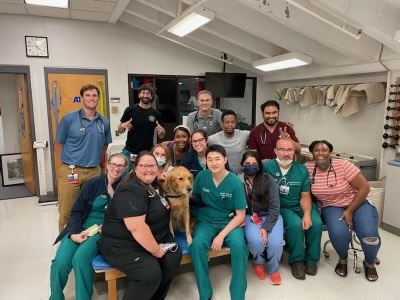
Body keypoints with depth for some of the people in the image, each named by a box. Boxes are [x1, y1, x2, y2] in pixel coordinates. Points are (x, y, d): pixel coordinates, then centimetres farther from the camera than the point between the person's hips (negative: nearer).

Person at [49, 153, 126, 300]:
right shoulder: (93, 183, -1)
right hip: (80, 228, 2)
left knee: (80, 258, -30)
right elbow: (76, 211, 1)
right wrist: (75, 233, -12)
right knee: (60, 262, -20)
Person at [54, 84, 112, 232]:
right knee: (66, 211, 4)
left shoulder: (104, 122, 4)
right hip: (70, 171, -3)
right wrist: (69, 161, 0)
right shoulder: (68, 118, -6)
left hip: (94, 171, 3)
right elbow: (58, 144, 2)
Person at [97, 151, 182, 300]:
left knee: (174, 256, -11)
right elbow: (136, 227, -31)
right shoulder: (130, 190, -22)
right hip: (122, 244, -8)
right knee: (150, 273, -27)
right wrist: (156, 251, -22)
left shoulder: (154, 185, 7)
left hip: (153, 238, 9)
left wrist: (168, 235, 13)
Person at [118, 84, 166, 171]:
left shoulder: (156, 114, 3)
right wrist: (123, 126, -17)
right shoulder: (130, 110, -1)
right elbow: (120, 130, 4)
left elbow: (161, 136, 9)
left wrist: (161, 130, -12)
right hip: (129, 151, -1)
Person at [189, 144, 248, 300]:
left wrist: (222, 235, -18)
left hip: (230, 221, -1)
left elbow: (240, 215, -9)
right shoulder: (201, 176, -5)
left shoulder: (235, 182, -12)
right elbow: (193, 197, 12)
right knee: (197, 244, -29)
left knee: (238, 245, -31)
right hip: (207, 221, 2)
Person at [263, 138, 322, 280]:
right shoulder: (267, 167, -14)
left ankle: (311, 259, 5)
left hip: (302, 206, 4)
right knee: (295, 224, -29)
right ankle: (297, 260, -3)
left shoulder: (302, 169, 0)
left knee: (316, 223, -21)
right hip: (281, 208, -4)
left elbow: (305, 196, 1)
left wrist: (307, 214, -14)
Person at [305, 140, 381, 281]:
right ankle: (343, 259, 7)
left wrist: (349, 211, -18)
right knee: (338, 233, -31)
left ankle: (369, 263, 11)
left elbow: (364, 187, -13)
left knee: (369, 234, -27)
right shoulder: (308, 167, -7)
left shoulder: (343, 165, -16)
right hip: (332, 207, 1)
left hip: (357, 203, -1)